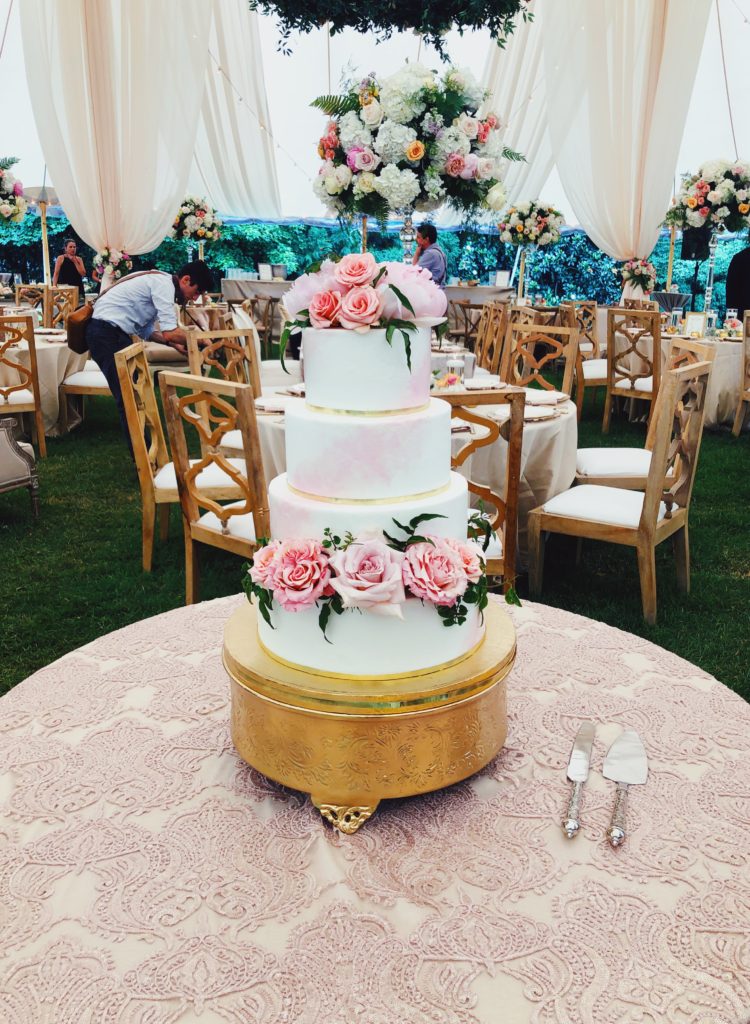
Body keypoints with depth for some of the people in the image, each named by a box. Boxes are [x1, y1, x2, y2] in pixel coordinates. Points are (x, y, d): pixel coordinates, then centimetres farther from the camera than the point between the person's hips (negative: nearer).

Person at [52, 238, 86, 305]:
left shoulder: (78, 259, 12)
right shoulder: (60, 258, 3)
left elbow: (83, 274, 1)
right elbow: (56, 274, 0)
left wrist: (75, 262, -4)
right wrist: (54, 286, -13)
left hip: (77, 287, 3)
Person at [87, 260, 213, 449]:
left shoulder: (158, 282, 16)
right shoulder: (164, 283, -14)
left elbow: (145, 330, 17)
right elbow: (170, 332, -22)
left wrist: (174, 344, 8)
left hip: (114, 332, 10)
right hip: (107, 333, -10)